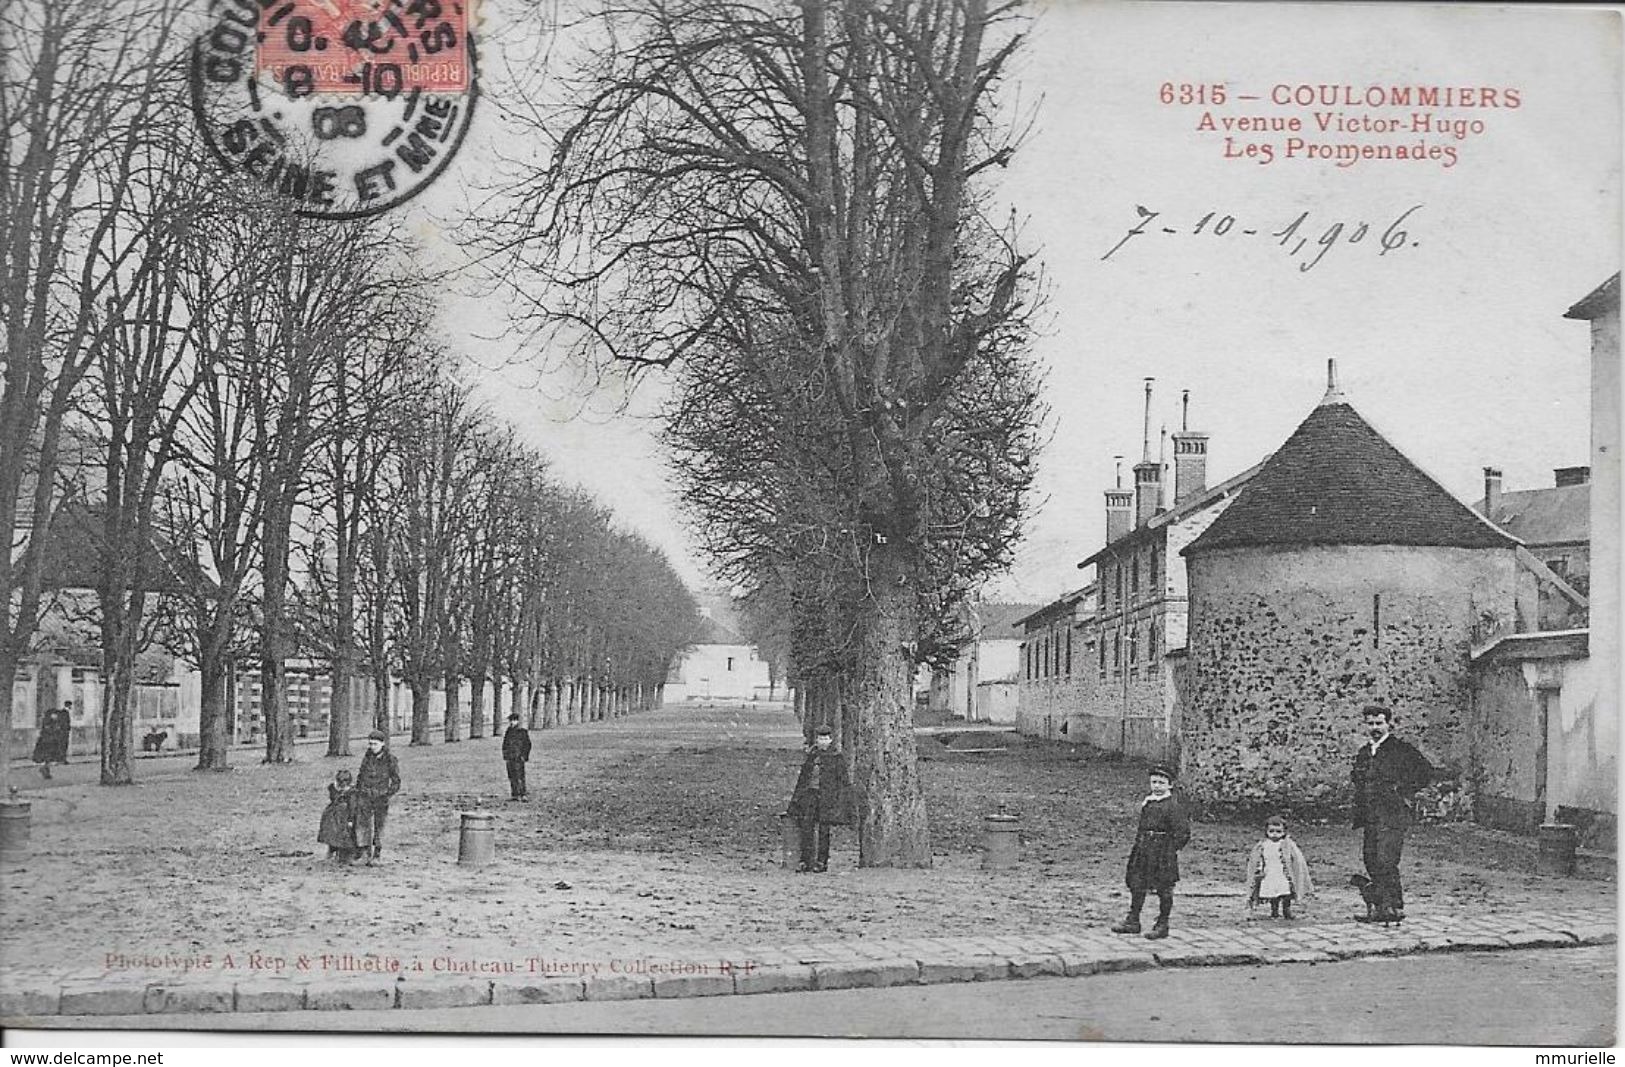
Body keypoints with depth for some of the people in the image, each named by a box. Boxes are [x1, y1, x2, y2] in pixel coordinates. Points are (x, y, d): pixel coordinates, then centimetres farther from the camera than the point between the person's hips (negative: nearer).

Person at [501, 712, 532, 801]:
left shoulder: (522, 731, -2)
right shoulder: (508, 732, 14)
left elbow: (527, 744, -3)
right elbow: (505, 745, 21)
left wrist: (524, 756, -10)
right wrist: (505, 756, 12)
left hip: (519, 758, -6)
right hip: (509, 759, 6)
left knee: (520, 776, -11)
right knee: (511, 777, 6)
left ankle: (524, 794, -10)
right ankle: (515, 795, 10)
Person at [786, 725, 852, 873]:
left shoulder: (837, 758, 1)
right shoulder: (811, 755, 13)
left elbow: (842, 781, -1)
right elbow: (802, 778, 19)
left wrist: (839, 802, -8)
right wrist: (796, 798, 15)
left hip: (827, 796, -4)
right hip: (810, 793, 4)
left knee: (823, 829, -2)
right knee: (806, 826, -6)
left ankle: (822, 862, 6)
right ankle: (806, 861, -3)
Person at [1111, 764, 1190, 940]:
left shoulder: (1174, 805, -11)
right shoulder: (1147, 801, 10)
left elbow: (1182, 832, -11)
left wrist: (1171, 849, -10)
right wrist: (1139, 842, 13)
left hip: (1163, 853, -7)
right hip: (1143, 850, 7)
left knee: (1164, 889, 2)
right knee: (1136, 884, 9)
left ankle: (1162, 925, 11)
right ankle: (1133, 921, 18)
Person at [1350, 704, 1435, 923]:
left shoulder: (1400, 749, -4)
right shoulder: (1363, 753, 17)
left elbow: (1426, 771, -5)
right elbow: (1358, 784, 28)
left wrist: (1405, 792, -6)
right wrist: (1358, 817, 17)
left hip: (1393, 815, -7)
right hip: (1370, 818, 7)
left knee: (1386, 861, -14)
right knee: (1371, 862, 5)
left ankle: (1394, 907, -10)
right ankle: (1379, 907, 10)